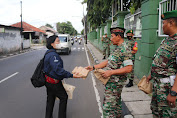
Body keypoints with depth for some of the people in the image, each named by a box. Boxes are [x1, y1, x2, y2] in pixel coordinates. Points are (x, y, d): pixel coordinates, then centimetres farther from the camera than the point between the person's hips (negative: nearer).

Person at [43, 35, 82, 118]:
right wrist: (71, 75, -29)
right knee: (64, 97, 7)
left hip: (48, 81, 10)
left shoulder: (48, 53, 9)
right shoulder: (53, 55, -23)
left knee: (50, 99, 18)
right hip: (54, 82, -10)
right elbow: (58, 69, -30)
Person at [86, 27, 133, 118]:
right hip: (112, 82, 10)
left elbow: (129, 68, -24)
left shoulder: (125, 49, -18)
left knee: (108, 108, -5)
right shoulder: (118, 48, 13)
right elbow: (108, 61, 16)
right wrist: (93, 67, 10)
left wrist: (111, 72, -24)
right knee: (116, 104, 22)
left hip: (114, 83, -10)